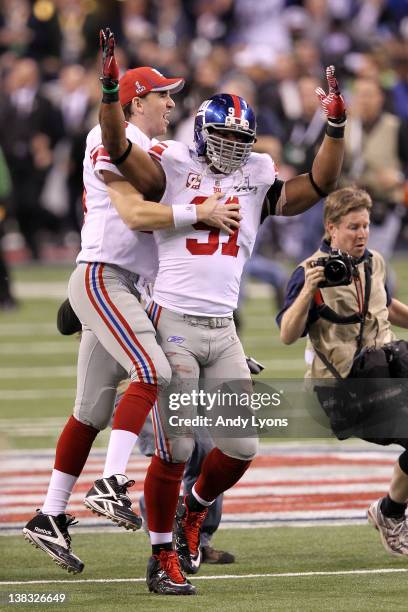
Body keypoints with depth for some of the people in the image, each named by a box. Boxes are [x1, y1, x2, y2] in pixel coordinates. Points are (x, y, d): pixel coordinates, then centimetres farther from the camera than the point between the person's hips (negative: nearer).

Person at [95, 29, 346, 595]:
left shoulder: (256, 178, 12)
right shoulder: (175, 167, 0)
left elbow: (319, 185, 6)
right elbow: (119, 150, -14)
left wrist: (336, 125, -5)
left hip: (223, 330, 5)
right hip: (174, 325, -4)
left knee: (242, 446, 1)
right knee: (175, 450, -7)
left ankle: (194, 512, 31)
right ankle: (163, 558, 5)